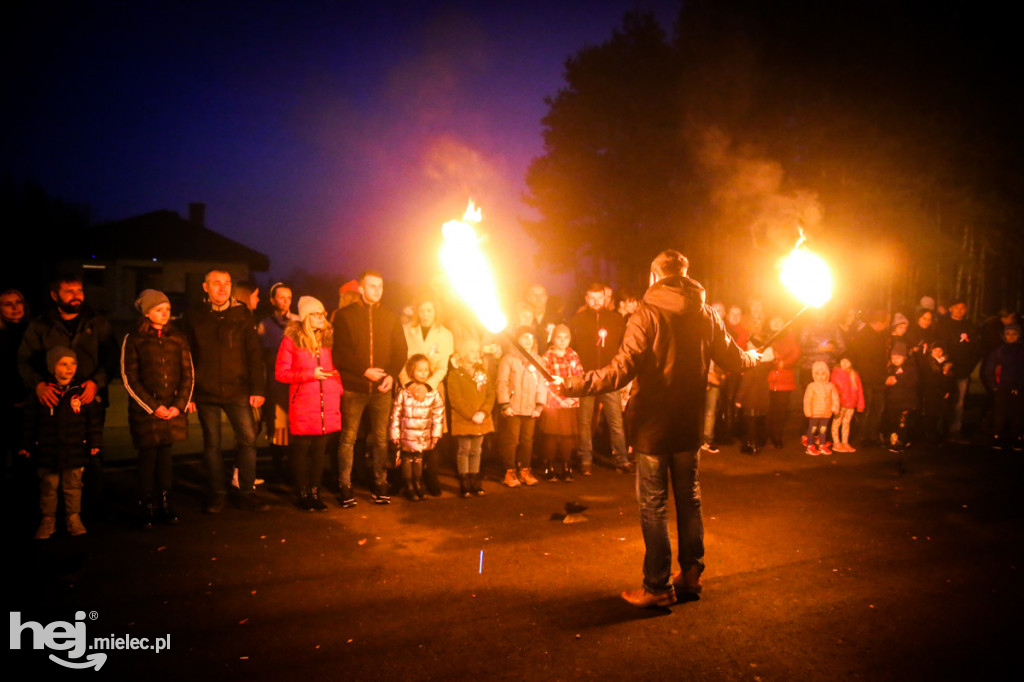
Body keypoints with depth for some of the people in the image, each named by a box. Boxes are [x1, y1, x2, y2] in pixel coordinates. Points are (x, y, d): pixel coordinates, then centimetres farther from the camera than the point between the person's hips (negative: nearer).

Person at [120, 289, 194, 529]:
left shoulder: (178, 338, 7)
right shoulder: (133, 339, -1)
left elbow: (188, 375, 7)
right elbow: (129, 379, -4)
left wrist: (179, 405, -5)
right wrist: (153, 407, -10)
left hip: (173, 409, 2)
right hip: (145, 410, -2)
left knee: (165, 456, 7)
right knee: (148, 458, 0)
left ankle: (165, 505, 15)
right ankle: (147, 510, 9)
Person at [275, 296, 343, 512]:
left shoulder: (329, 338, 12)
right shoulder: (291, 339, 0)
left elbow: (338, 367, 20)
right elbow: (280, 373, -4)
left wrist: (339, 390, 6)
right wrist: (310, 374, -13)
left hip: (328, 405, 4)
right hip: (302, 407, -3)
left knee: (320, 450, 7)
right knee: (301, 450, 1)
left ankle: (315, 494, 17)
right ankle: (302, 495, 14)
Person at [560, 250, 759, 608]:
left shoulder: (646, 315, -15)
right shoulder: (706, 315, 2)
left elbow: (621, 370, -25)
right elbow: (733, 358, 13)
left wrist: (573, 385, -24)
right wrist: (756, 357, 36)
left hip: (653, 424, -5)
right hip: (690, 424, 6)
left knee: (653, 505, 4)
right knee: (689, 499, 17)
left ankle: (658, 586, 10)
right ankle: (691, 575, 28)